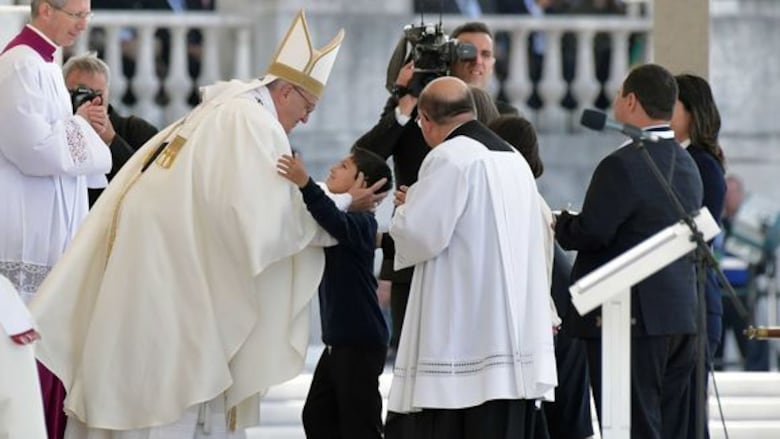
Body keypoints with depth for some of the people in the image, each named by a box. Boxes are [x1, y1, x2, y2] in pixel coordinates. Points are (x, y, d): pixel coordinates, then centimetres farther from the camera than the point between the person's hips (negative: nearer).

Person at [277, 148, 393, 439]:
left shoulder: (361, 221, -16)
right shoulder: (341, 215, 15)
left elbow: (338, 224, -36)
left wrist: (305, 185, -51)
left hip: (361, 342, -10)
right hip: (338, 341, 10)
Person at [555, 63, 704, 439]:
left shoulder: (624, 165, -16)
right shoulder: (686, 165, 12)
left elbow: (589, 234, -18)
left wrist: (560, 224, 4)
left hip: (633, 322, -9)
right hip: (681, 318, 9)